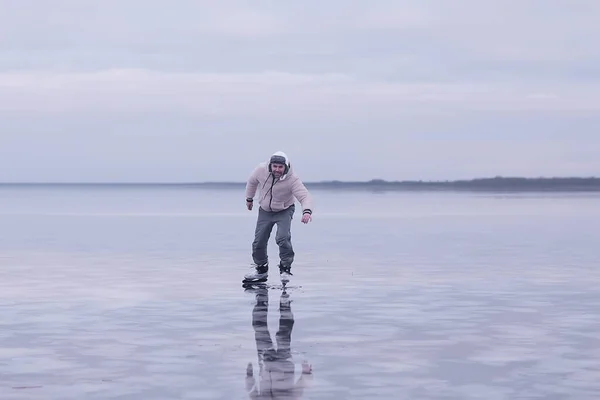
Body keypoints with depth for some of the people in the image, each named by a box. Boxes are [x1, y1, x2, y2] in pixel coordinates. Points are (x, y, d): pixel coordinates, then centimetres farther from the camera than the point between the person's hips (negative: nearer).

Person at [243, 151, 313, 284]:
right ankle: (261, 270, 25)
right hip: (265, 211, 4)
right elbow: (252, 181, 2)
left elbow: (305, 196, -38)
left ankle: (285, 269, -7)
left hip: (284, 211, -4)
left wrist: (307, 211, -58)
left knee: (283, 238, -25)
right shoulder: (261, 170, -20)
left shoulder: (292, 180, -30)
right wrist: (249, 199, 15)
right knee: (258, 242, 3)